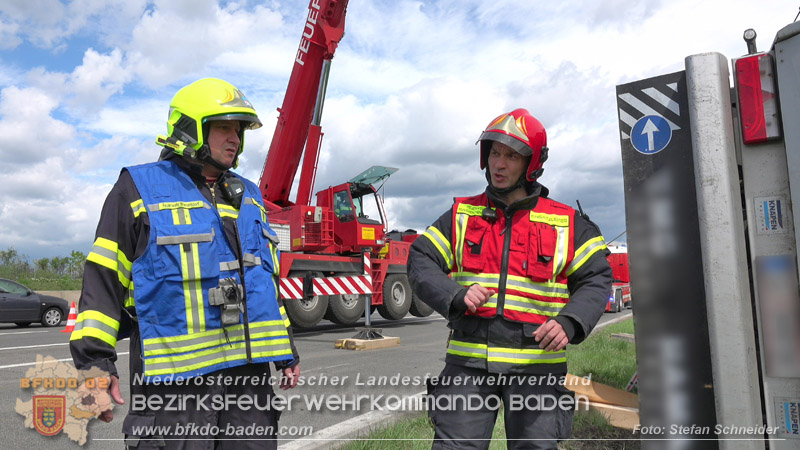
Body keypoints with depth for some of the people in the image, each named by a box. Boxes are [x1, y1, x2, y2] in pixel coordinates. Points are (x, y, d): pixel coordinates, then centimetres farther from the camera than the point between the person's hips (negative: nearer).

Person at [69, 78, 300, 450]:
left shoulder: (248, 197, 16)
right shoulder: (139, 190, -1)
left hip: (250, 371, 6)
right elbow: (103, 279, -4)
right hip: (173, 381, -5)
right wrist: (94, 361, -11)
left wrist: (286, 352, 18)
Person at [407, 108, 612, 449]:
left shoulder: (565, 224, 5)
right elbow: (421, 262, 2)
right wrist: (456, 295, -17)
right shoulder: (462, 216, 7)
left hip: (536, 365, 0)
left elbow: (596, 279, 3)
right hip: (469, 363, 1)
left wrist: (568, 323, -16)